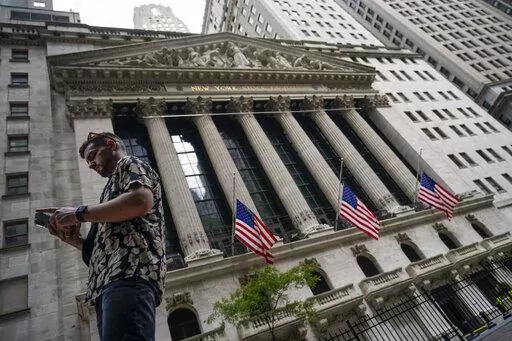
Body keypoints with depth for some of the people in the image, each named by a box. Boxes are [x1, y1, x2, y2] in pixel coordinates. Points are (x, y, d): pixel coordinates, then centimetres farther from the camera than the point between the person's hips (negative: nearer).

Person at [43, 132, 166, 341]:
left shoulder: (129, 165, 13)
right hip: (109, 279, 9)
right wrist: (72, 238, 20)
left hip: (131, 270, -9)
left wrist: (79, 213, -4)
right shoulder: (114, 186, 37)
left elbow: (141, 201, -13)